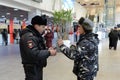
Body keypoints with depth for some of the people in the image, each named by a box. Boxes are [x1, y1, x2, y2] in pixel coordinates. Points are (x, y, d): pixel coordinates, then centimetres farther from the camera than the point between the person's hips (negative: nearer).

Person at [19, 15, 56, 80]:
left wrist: (47, 50, -2)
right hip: (32, 68, -10)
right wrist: (49, 53, -22)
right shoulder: (29, 36, -22)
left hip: (38, 66, 10)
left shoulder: (36, 35, 12)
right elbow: (34, 54, -31)